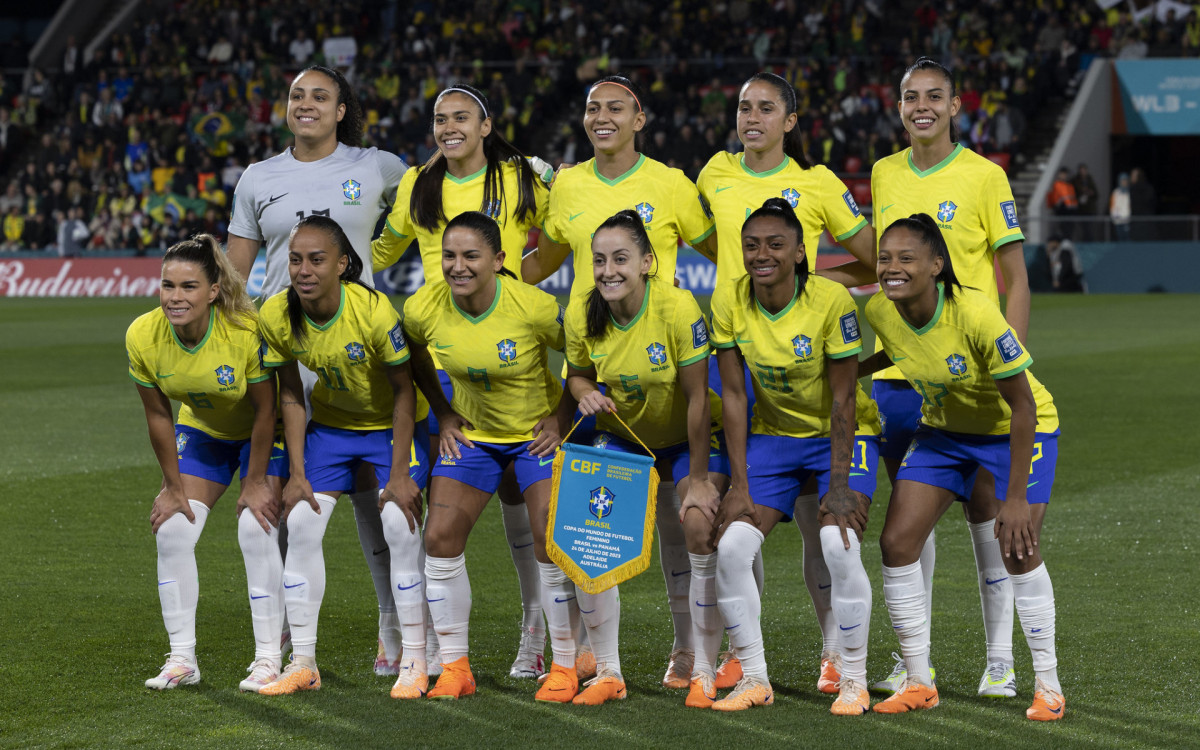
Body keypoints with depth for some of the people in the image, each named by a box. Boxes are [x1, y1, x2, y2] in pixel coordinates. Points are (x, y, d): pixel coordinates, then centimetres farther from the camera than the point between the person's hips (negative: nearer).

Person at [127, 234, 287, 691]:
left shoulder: (248, 331, -34)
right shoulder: (142, 337, -23)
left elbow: (266, 410, -21)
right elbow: (158, 416, -9)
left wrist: (255, 482, -15)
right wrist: (173, 486, -4)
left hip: (261, 434, -4)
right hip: (200, 432, 4)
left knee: (256, 530, -16)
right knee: (172, 530, -7)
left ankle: (269, 657, -5)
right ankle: (182, 659, 2)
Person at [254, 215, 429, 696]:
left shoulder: (374, 311, -31)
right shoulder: (276, 317, -19)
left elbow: (404, 390, -19)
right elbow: (290, 394, -5)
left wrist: (399, 473, -18)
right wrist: (297, 473, -7)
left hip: (390, 423, -4)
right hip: (331, 422, 4)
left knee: (400, 526, -15)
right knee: (301, 524, -6)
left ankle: (414, 658, -3)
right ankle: (303, 663, 2)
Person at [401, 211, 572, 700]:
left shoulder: (534, 307, -26)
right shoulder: (422, 309, -16)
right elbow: (417, 359, 8)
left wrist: (563, 417, -10)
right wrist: (444, 415, 3)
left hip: (538, 431, -3)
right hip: (472, 433, 3)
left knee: (551, 543, -12)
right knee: (440, 538, -6)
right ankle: (454, 667, 5)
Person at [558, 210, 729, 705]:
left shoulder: (679, 309, -27)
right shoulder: (581, 314, -14)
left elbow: (697, 398, -21)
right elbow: (578, 374, 5)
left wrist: (699, 478, -18)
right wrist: (586, 394, -20)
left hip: (688, 437, -3)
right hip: (622, 435, 3)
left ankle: (703, 669, -3)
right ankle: (607, 673, -3)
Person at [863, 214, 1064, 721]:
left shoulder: (976, 316, -34)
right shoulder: (880, 312, -17)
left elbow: (1022, 406, -27)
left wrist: (1015, 497, -27)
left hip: (1017, 430, -5)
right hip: (944, 428, 5)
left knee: (1017, 547, -19)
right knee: (897, 541, -8)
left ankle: (1047, 684, 0)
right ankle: (918, 683, 5)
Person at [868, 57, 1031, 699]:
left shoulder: (984, 177, -5)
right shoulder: (885, 175, 8)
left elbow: (1015, 282, -4)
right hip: (895, 371, 4)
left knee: (983, 509, -1)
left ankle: (1000, 660, 6)